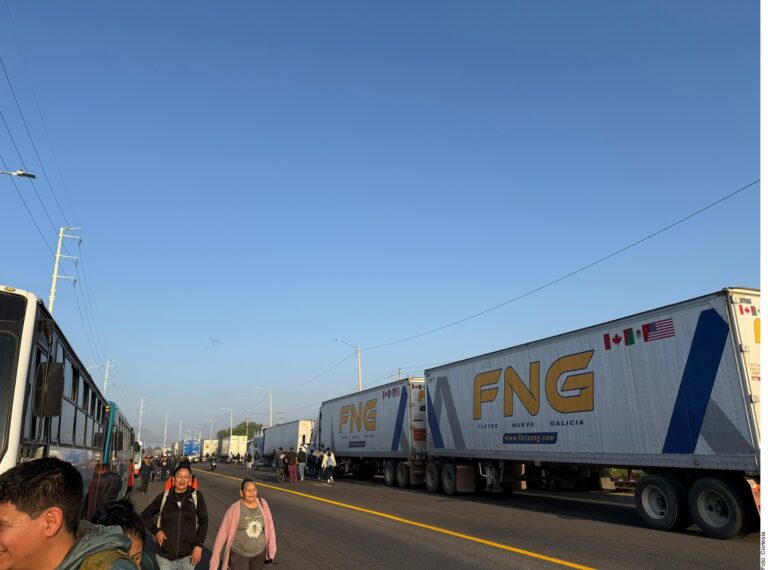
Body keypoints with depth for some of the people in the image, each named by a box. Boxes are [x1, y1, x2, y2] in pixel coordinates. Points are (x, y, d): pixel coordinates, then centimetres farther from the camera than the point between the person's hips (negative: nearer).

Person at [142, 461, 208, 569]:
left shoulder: (196, 496, -4)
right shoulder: (164, 497, -1)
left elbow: (203, 521, 2)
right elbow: (145, 515, 11)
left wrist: (199, 545, -5)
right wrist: (156, 531, -3)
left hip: (188, 554, 0)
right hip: (165, 554, 1)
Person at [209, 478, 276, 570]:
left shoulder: (262, 504, -9)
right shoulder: (235, 509, -19)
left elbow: (269, 527, -1)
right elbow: (222, 533, -13)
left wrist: (271, 550, 2)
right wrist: (215, 559, -10)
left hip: (259, 554, 3)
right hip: (239, 554, -3)